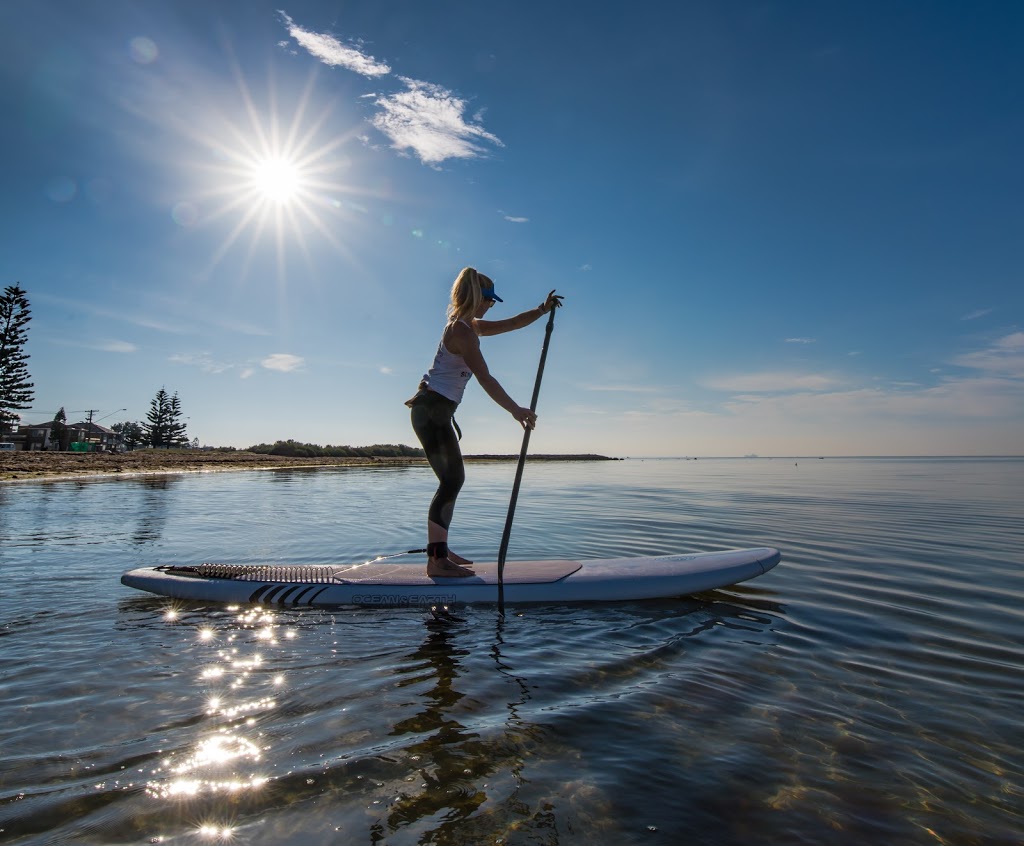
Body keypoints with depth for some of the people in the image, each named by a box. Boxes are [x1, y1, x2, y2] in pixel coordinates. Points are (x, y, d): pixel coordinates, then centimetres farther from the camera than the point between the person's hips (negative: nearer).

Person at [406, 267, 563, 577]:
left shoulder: (470, 326, 16)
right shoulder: (462, 331, -16)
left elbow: (510, 324, 22)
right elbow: (485, 379, -24)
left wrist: (541, 310, 11)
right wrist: (516, 410, -25)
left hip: (437, 410, 11)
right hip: (432, 409, -11)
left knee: (454, 479, 13)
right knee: (451, 480, -12)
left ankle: (439, 549, 21)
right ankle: (436, 560, -9)